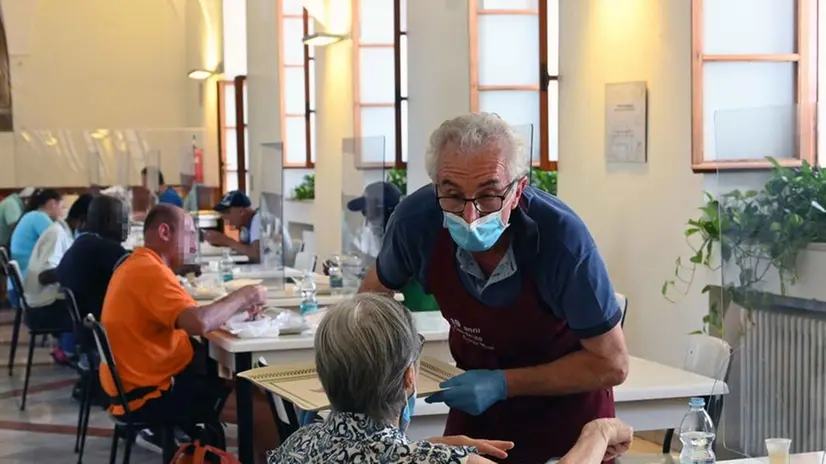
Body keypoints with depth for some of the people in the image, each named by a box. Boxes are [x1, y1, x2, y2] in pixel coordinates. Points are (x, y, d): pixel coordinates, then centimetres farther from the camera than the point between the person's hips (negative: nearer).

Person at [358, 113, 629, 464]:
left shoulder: (561, 237, -33)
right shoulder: (417, 219, -24)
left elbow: (611, 364, -23)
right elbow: (375, 290, 0)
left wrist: (503, 384, -26)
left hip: (565, 404, -2)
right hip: (476, 398, 3)